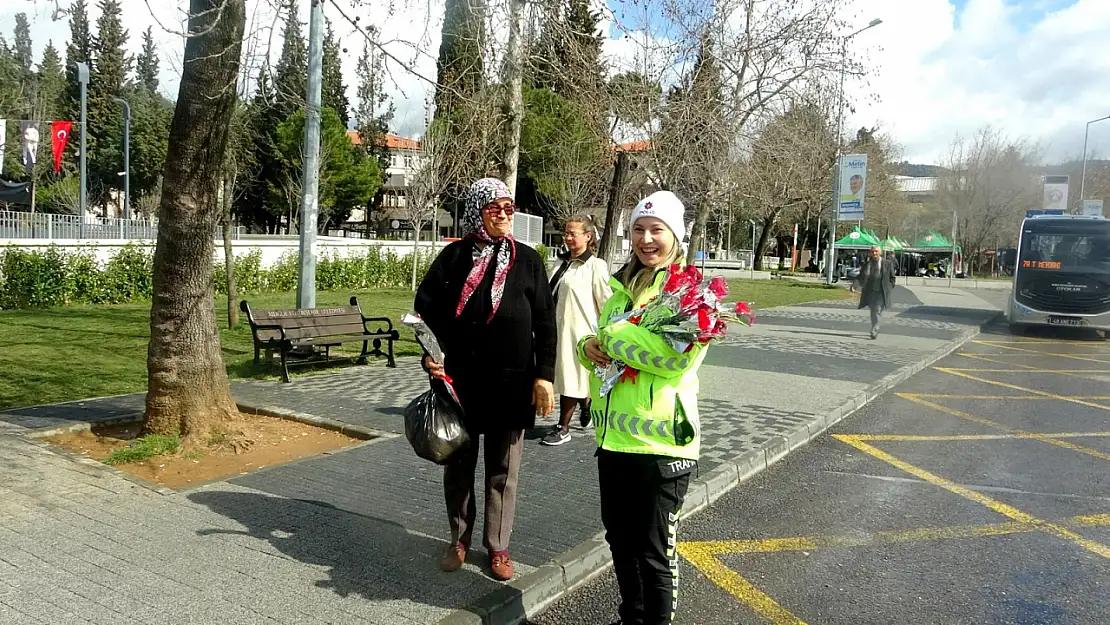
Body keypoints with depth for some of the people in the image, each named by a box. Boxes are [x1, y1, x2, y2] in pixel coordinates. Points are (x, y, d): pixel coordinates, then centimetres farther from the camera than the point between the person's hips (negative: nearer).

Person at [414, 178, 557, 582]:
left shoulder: (527, 260, 2)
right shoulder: (454, 256, 2)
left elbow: (545, 322, 1)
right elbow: (425, 306, 3)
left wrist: (544, 375, -5)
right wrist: (430, 354, -12)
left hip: (511, 383, 0)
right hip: (460, 380, 1)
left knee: (503, 471, 9)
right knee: (459, 464, 12)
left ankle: (498, 547, 23)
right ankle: (459, 540, 29)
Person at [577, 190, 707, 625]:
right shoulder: (622, 285, 12)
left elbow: (680, 356, -24)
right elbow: (604, 344, 21)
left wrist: (613, 336, -15)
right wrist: (589, 346, -3)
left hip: (660, 441, -7)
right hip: (613, 435, 7)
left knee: (653, 551, 4)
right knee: (620, 539, 20)